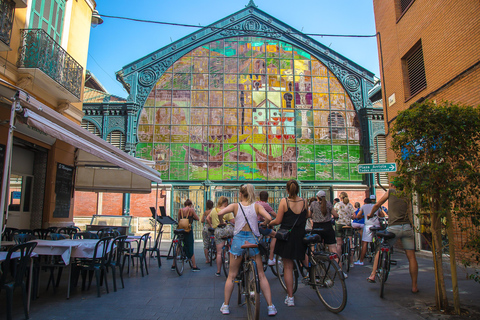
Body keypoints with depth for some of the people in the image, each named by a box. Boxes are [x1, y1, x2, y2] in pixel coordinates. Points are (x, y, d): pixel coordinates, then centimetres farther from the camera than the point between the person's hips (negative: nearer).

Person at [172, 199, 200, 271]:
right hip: (188, 230, -3)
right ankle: (194, 266, 7)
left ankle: (173, 265, 19)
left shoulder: (180, 210, 5)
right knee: (190, 247, 3)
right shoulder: (191, 209, -5)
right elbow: (197, 218, -3)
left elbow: (178, 220, 8)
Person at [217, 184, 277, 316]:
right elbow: (268, 218, -14)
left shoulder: (235, 206, -1)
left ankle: (225, 306, 20)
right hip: (253, 240, 0)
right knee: (261, 275, 11)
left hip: (238, 241, 0)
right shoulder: (257, 206, 0)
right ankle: (270, 307, 12)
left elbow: (219, 213, -15)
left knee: (231, 276, 13)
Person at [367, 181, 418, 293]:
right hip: (407, 227, 3)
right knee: (411, 257, 5)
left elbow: (377, 205, 16)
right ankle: (414, 286, 8)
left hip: (393, 228, -2)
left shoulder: (390, 192, 11)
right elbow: (410, 215, 13)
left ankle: (373, 275, 9)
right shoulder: (407, 197, 18)